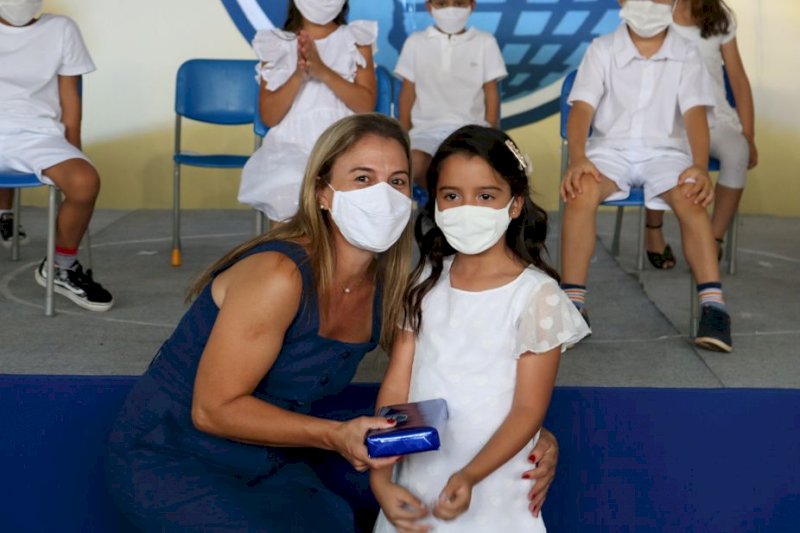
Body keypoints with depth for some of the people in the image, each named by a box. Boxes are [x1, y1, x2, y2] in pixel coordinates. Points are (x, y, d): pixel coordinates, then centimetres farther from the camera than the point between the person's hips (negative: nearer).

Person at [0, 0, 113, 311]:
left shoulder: (60, 30, 13)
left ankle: (62, 268, -5)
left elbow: (70, 97, 12)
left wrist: (72, 154, 7)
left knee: (85, 182, -31)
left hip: (39, 135, 0)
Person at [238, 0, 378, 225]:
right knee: (285, 196, -28)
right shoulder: (276, 44, 9)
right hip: (290, 147, 0)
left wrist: (323, 71, -13)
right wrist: (298, 75, -12)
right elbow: (269, 117, 3)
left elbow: (366, 105, -2)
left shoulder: (356, 39, 9)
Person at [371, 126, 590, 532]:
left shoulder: (536, 295, -11)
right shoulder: (425, 282, 2)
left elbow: (528, 411, -11)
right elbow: (396, 386, -1)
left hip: (491, 497, -3)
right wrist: (381, 477, -10)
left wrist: (470, 476, -23)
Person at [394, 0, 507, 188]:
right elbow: (408, 92, 10)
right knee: (413, 163, -33)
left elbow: (491, 93, 9)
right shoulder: (415, 42, 10)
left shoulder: (484, 42, 9)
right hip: (426, 128, 1)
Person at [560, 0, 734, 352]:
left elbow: (694, 113, -6)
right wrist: (577, 159, -24)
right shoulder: (602, 50, 4)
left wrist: (700, 167, -23)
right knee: (580, 191, -33)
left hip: (664, 150, 1)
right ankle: (573, 305, -29)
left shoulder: (685, 55, 5)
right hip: (610, 148, 0)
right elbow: (582, 109, -6)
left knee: (691, 199, -32)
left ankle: (713, 307, -29)